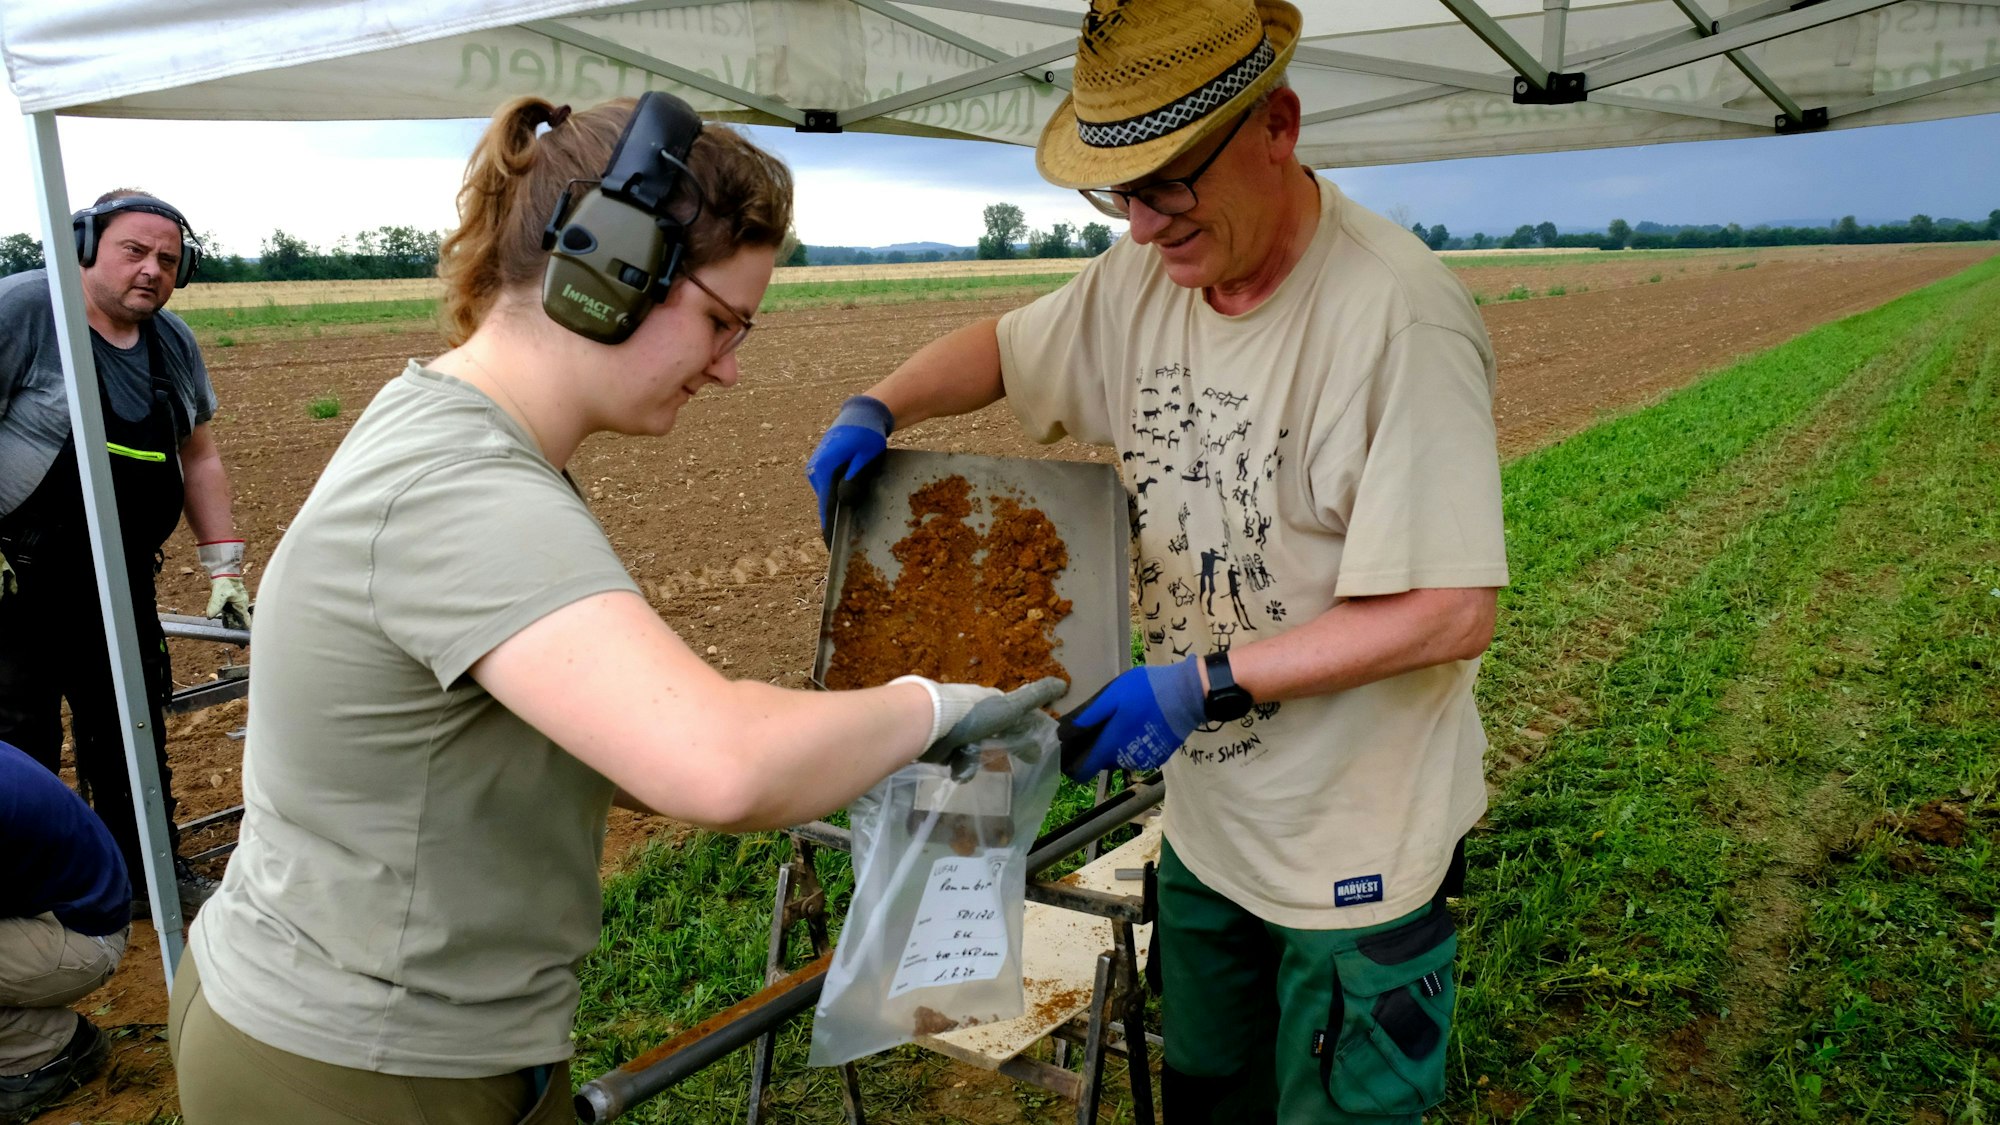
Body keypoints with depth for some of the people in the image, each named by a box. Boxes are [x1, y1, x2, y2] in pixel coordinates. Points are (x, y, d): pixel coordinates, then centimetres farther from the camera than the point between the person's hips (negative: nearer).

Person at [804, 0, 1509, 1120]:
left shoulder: (1400, 316, -27)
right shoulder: (1146, 278, -3)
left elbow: (1455, 611, -28)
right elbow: (1000, 346, 14)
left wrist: (1203, 686, -28)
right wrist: (876, 411, -6)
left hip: (1357, 853, -6)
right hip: (1206, 817, 7)